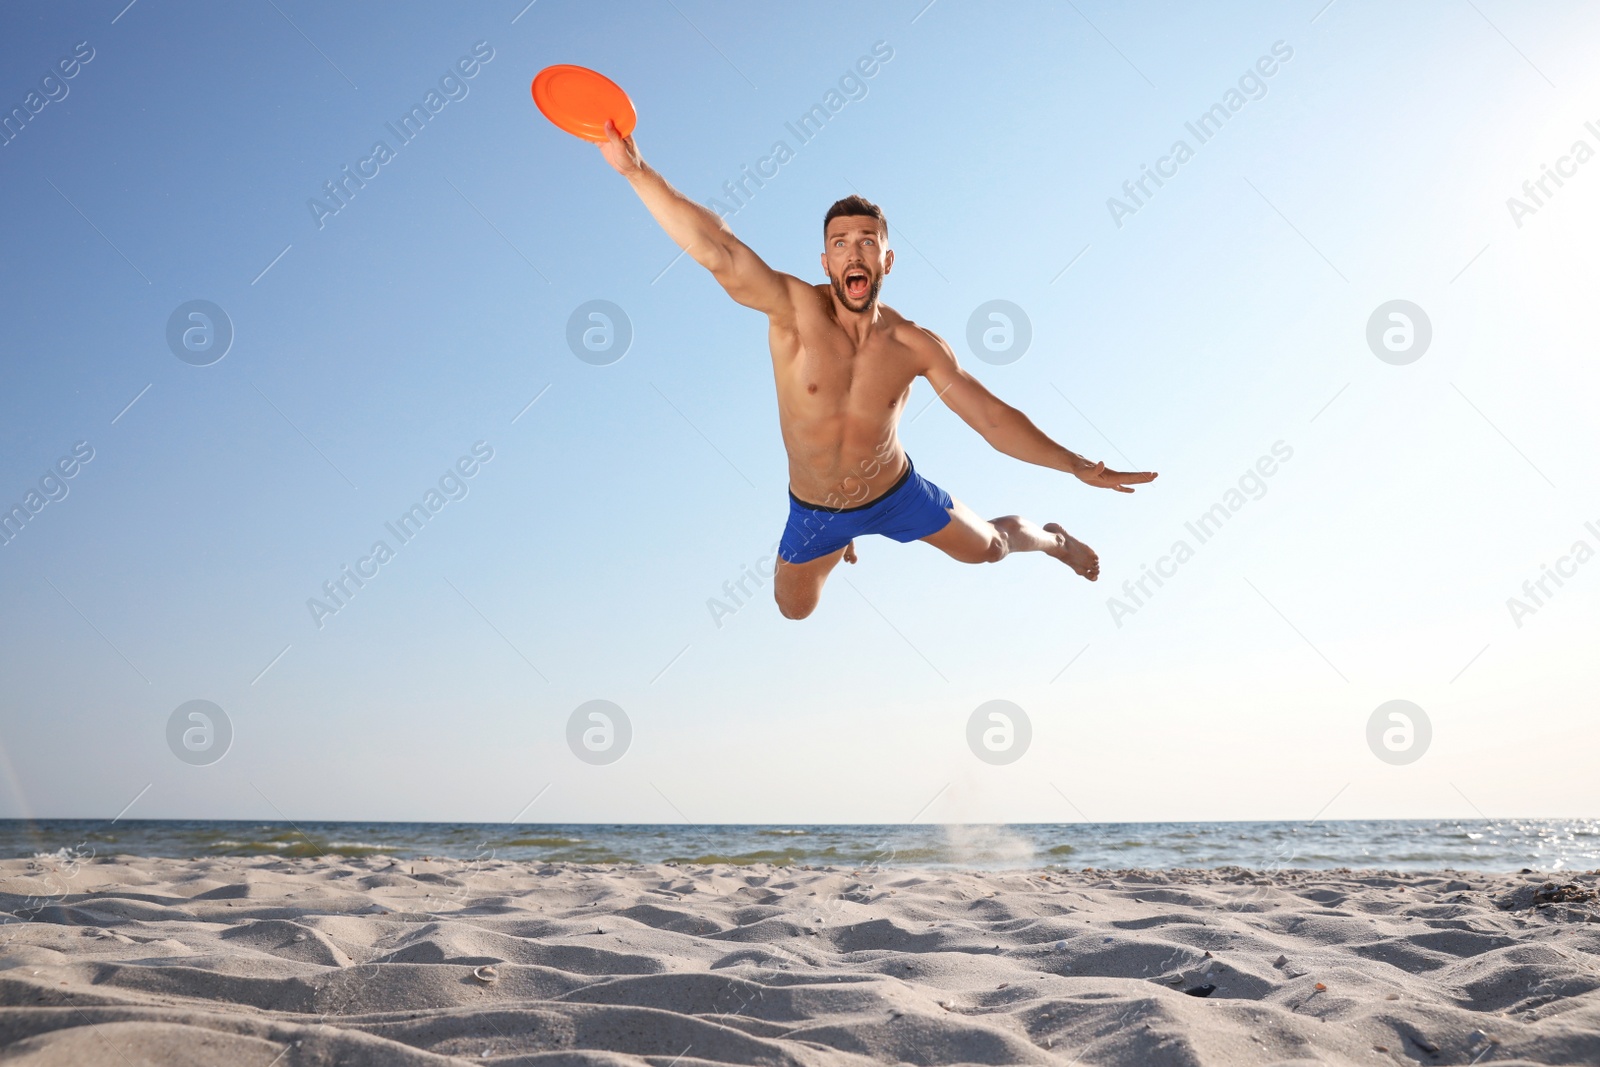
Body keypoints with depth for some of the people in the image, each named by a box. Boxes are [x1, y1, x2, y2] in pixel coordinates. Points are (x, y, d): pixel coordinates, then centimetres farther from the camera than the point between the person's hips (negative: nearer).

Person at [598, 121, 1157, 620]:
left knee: (988, 547, 18)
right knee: (793, 609, 22)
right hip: (813, 510, 0)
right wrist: (637, 170, -53)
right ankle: (840, 538, 57)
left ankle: (1051, 538, 56)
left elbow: (994, 418, -14)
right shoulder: (796, 309, -27)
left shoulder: (916, 346, -19)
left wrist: (1078, 467, -15)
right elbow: (718, 253, -41)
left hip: (897, 492, 0)